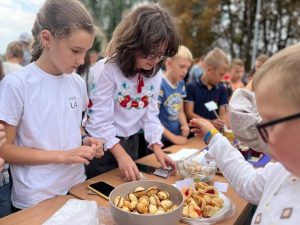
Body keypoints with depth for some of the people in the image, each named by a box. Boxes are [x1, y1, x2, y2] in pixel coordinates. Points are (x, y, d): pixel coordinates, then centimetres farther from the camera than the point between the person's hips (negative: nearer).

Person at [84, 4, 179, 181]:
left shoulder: (156, 73, -4)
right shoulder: (108, 69, -24)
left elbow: (151, 113, 1)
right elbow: (100, 119, -24)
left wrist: (157, 148, -7)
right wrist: (120, 154, -27)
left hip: (131, 142, 6)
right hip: (103, 144, -5)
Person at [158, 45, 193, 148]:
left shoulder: (181, 84, 2)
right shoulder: (160, 85, -20)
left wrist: (185, 126, -8)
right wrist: (172, 137, -17)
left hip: (177, 137, 7)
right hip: (160, 140, -7)